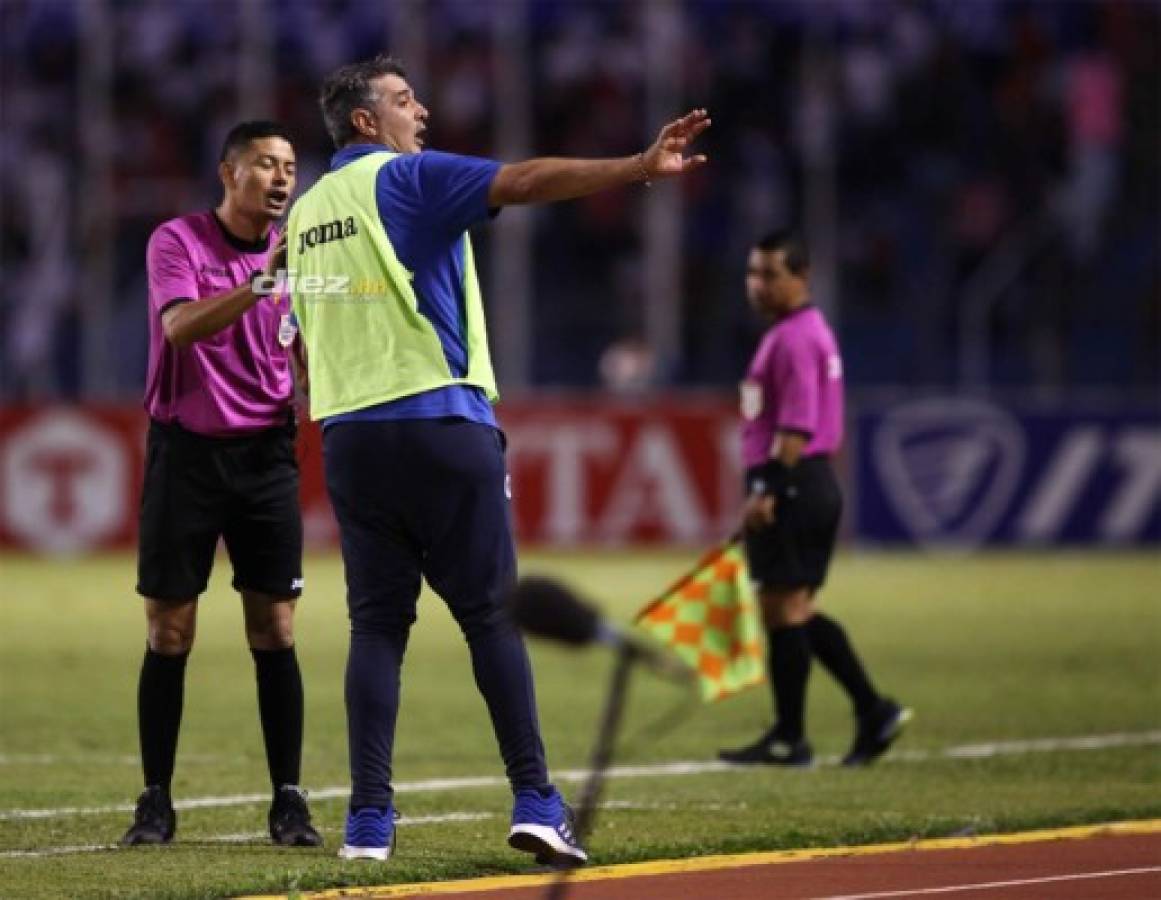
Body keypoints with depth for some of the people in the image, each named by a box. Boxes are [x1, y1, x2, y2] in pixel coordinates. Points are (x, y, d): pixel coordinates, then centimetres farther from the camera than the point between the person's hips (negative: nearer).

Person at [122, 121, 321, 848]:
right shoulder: (177, 242, -5)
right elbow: (180, 327, -22)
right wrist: (259, 282, -33)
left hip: (265, 453, 3)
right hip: (186, 451, -3)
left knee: (275, 630, -2)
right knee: (169, 631, -1)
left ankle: (289, 802, 1)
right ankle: (156, 802, 5)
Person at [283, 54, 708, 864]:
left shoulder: (305, 213, 15)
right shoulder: (407, 179, -4)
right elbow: (525, 182, -17)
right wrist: (641, 168, -24)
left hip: (348, 433, 6)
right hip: (440, 425, -6)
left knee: (377, 623, 6)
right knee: (492, 615, -1)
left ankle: (369, 819, 0)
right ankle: (535, 800, -5)